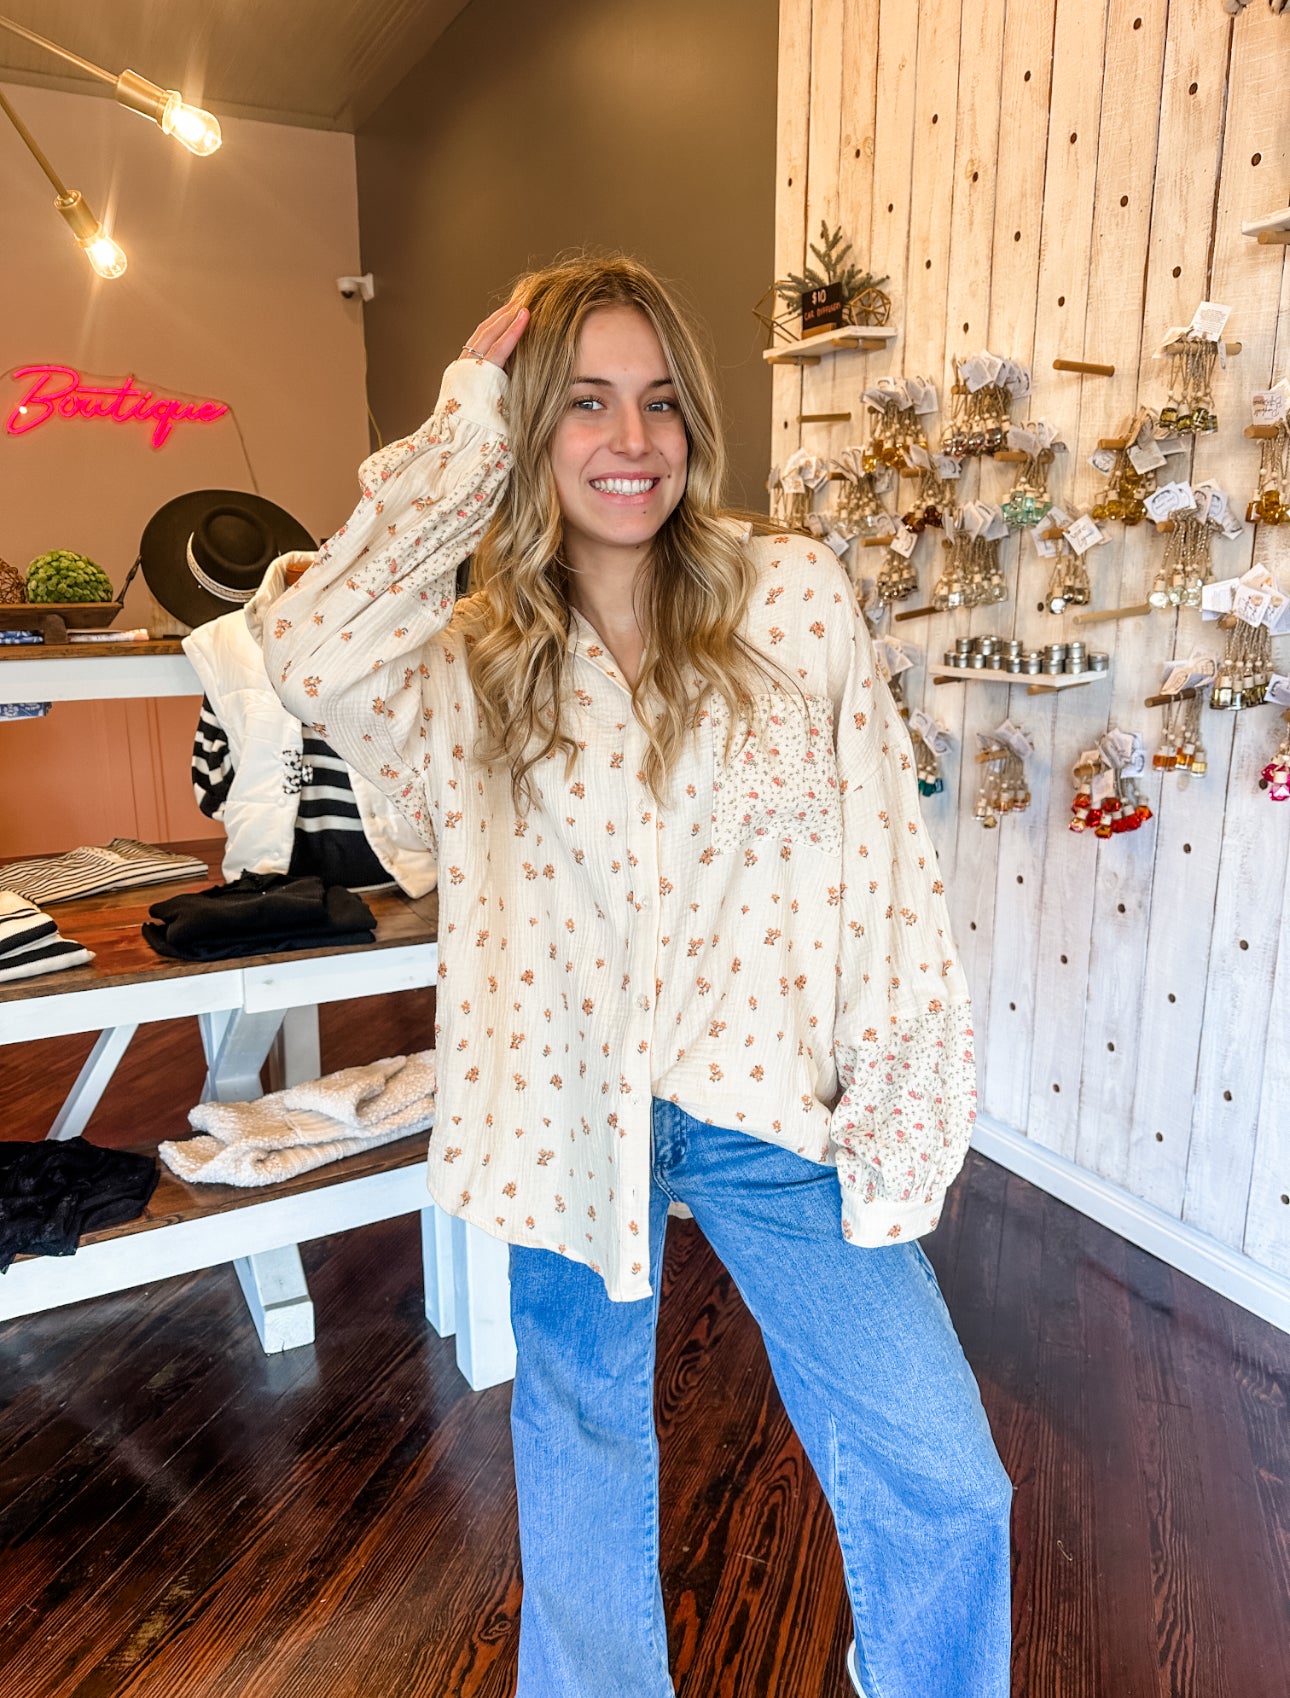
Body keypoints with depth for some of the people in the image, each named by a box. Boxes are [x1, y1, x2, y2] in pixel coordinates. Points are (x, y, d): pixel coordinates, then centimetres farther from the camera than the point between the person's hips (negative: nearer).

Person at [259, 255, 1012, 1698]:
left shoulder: (795, 599, -3)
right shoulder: (472, 657, -1)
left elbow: (885, 860, -3)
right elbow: (310, 657, -23)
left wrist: (897, 1109, -7)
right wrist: (464, 433, -13)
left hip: (772, 1101, 0)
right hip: (573, 1111, 1)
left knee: (944, 1486, 3)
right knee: (582, 1455, 22)